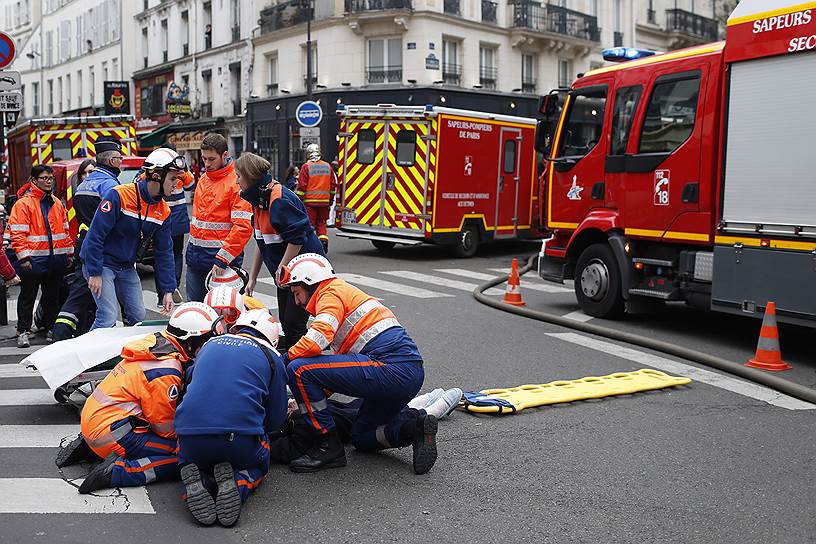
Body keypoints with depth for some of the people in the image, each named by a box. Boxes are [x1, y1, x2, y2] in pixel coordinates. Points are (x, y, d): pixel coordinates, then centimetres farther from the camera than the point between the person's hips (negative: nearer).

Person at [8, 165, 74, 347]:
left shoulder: (57, 203, 13)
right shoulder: (23, 204, -7)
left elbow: (65, 230, 19)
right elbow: (17, 233, -11)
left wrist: (69, 253, 15)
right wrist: (23, 257, -16)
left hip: (55, 261, 5)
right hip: (34, 261, -5)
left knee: (52, 296, 13)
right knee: (28, 297, 4)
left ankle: (50, 328, 24)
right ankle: (23, 332, 12)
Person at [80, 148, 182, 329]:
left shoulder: (164, 211, -1)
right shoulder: (119, 196, -21)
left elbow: (164, 252, 4)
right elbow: (95, 235, -21)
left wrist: (168, 290, 0)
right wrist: (94, 273, -20)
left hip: (127, 268, 7)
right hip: (102, 263, -7)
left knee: (138, 316, 6)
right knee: (109, 318, -14)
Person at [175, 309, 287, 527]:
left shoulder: (210, 345, 22)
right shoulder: (271, 356, 12)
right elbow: (275, 420, 14)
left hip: (190, 436, 2)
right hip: (241, 441, -2)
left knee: (195, 460, 34)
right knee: (258, 465, 30)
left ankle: (199, 481, -2)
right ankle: (237, 484, -5)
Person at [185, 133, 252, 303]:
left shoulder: (237, 183, -14)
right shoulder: (203, 179, 11)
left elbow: (243, 226, -21)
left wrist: (223, 258, -24)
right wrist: (191, 246, 19)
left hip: (221, 258, -7)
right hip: (195, 257, 7)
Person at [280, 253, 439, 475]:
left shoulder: (331, 292, 1)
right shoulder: (347, 292, 30)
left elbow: (316, 341, -18)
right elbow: (342, 359, 32)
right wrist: (306, 400, 26)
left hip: (391, 368, -10)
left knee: (299, 369, -10)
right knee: (362, 438, 26)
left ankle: (329, 446, -5)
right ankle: (414, 425, 5)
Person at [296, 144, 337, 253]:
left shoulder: (306, 167, -6)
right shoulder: (328, 166, 8)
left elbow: (302, 186, -9)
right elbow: (333, 185, 12)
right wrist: (330, 200, 21)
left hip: (310, 201, -4)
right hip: (324, 201, 4)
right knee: (321, 223, 13)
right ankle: (324, 241, 2)